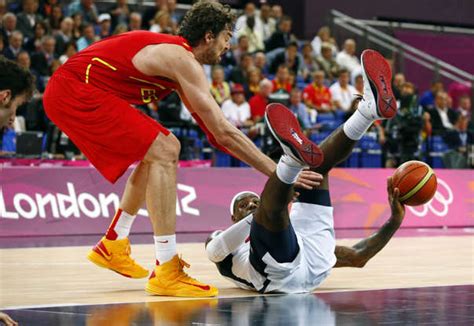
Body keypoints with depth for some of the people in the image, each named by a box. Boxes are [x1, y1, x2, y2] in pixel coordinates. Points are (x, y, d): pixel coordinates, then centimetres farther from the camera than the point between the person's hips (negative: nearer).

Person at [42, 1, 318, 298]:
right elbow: (224, 132, -17)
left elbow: (213, 130, 21)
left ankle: (112, 246, 23)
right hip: (74, 92, -11)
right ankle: (167, 273, -16)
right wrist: (277, 173, -13)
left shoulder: (177, 56, 16)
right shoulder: (183, 60, -14)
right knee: (163, 153, -15)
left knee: (162, 149, 18)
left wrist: (268, 165, 18)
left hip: (68, 93, 11)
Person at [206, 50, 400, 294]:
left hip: (314, 262, 4)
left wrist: (395, 219, 24)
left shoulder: (291, 236, 43)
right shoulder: (221, 242, 33)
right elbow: (214, 252, 4)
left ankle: (371, 108, -16)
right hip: (279, 272, -4)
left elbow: (357, 257, 35)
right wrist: (259, 214, -10)